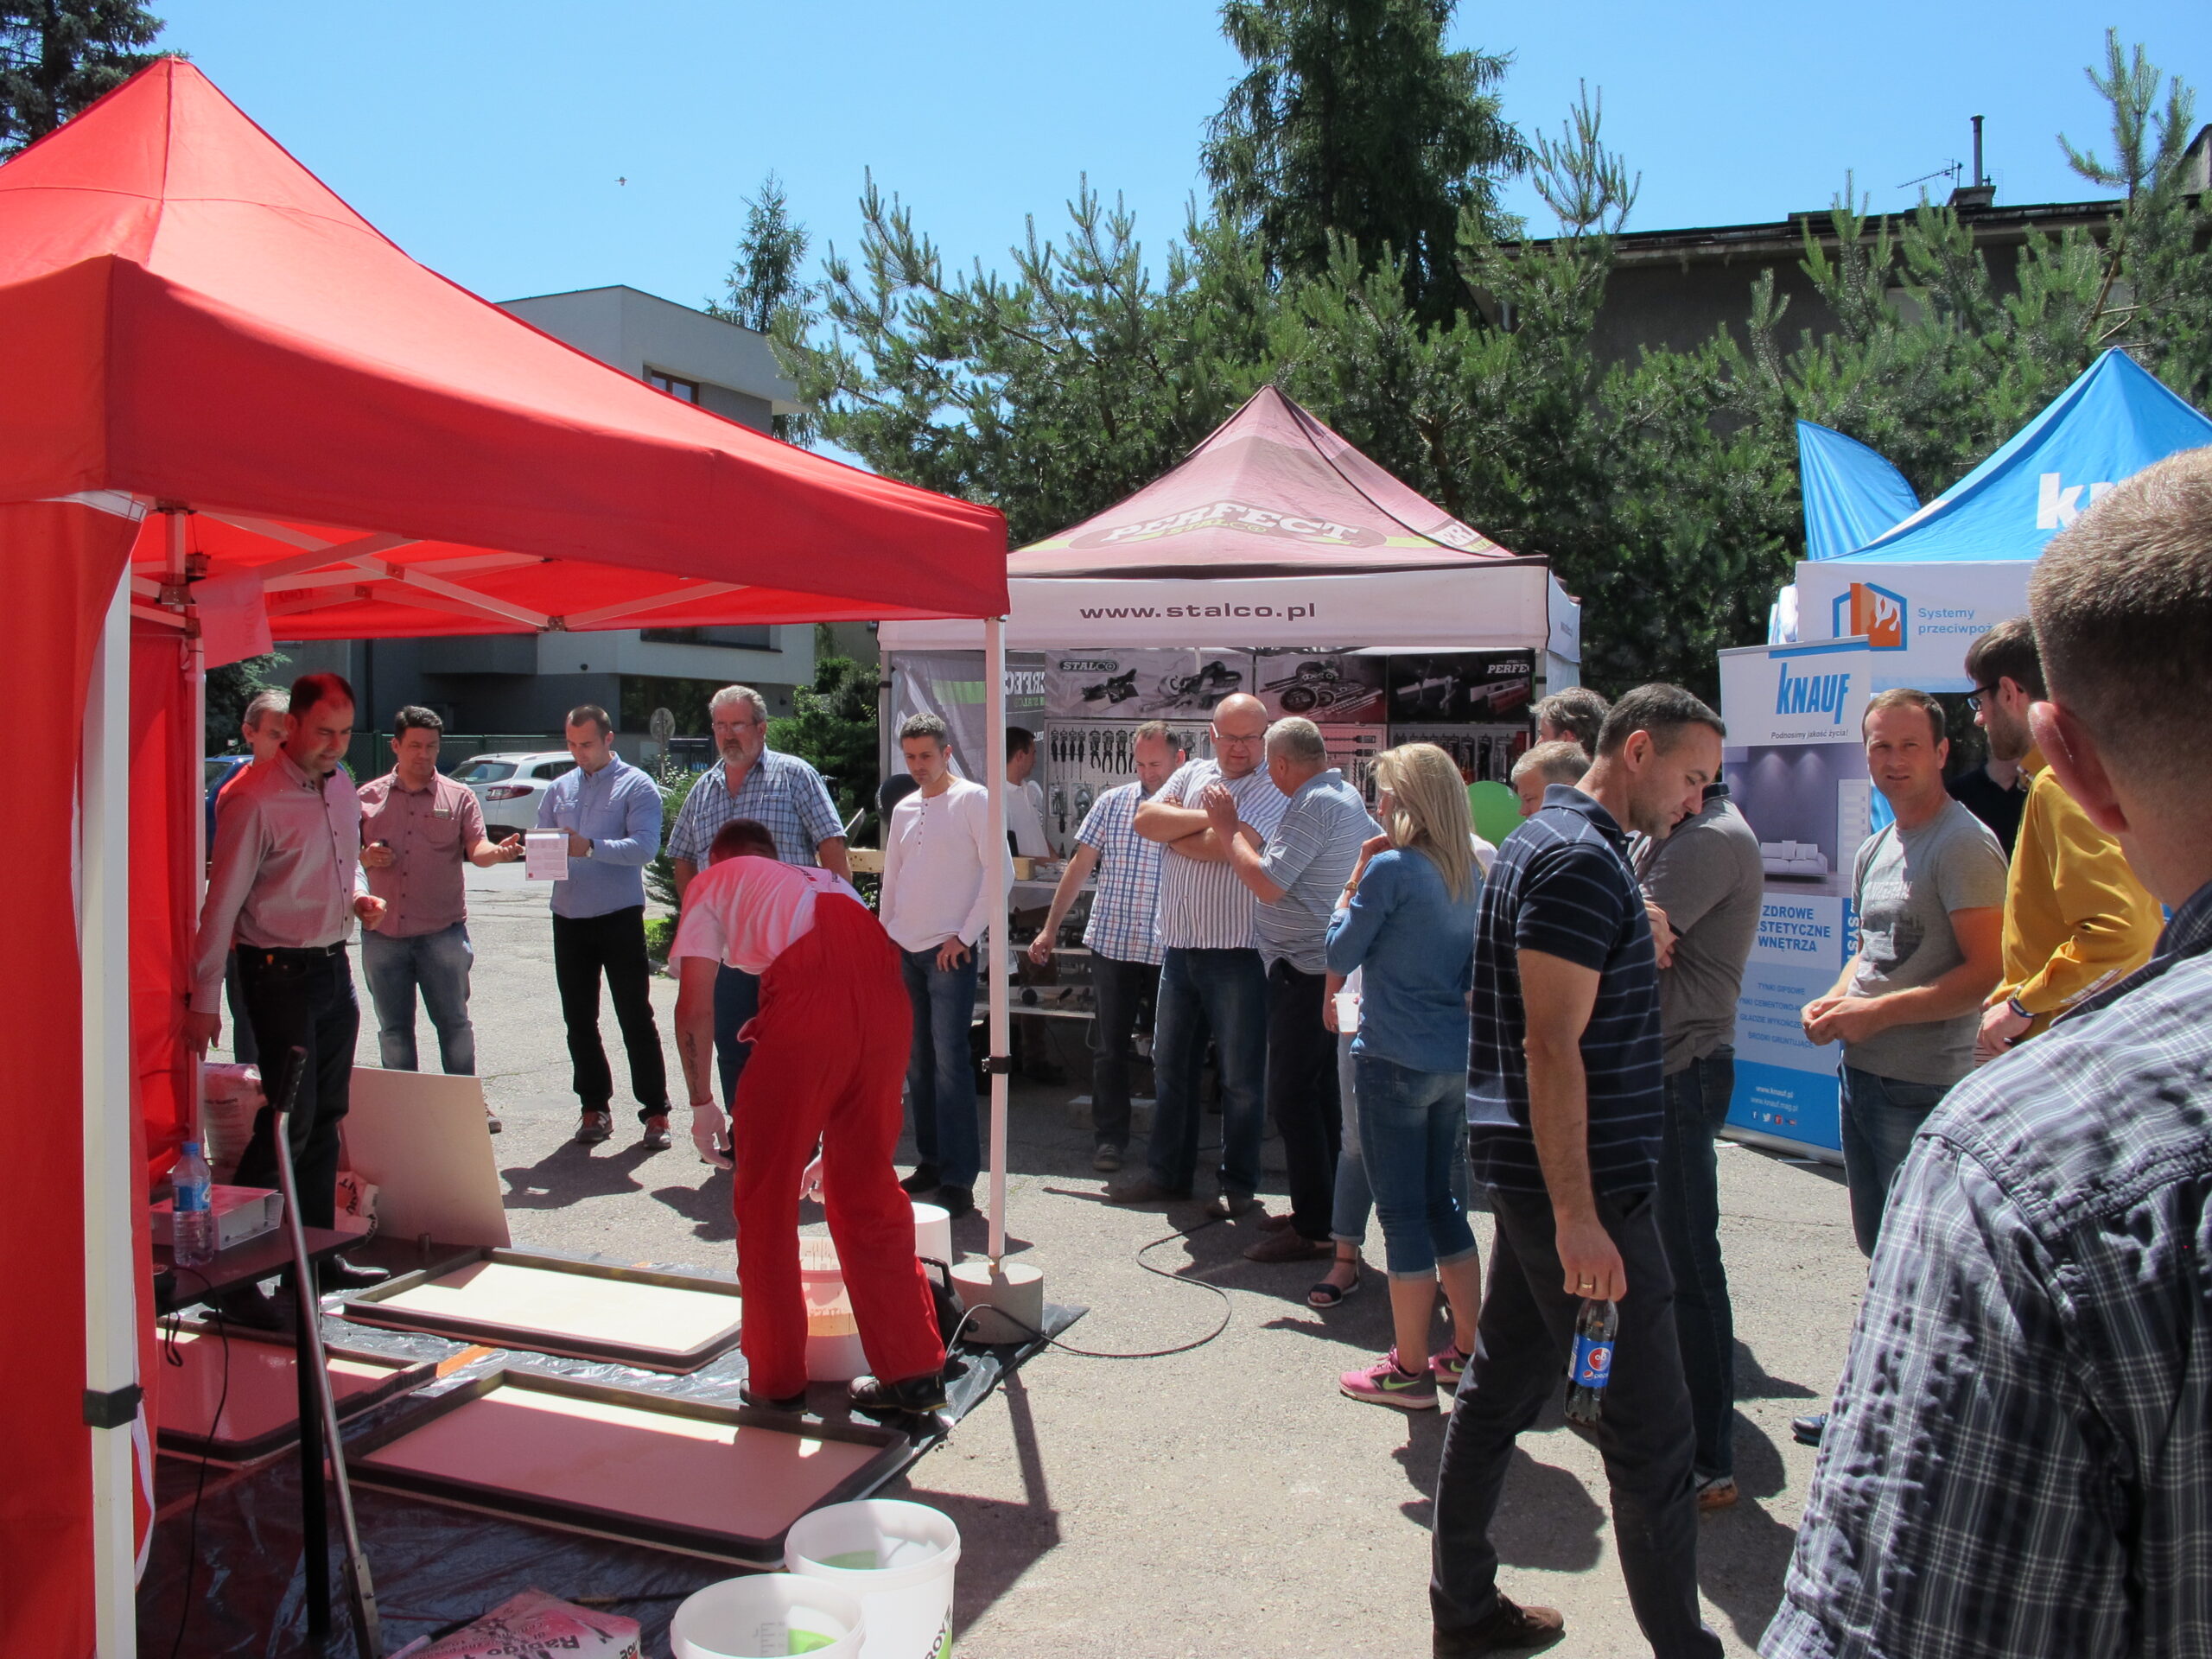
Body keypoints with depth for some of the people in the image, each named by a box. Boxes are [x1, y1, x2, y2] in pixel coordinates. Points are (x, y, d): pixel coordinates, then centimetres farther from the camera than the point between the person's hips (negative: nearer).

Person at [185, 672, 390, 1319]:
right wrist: (205, 998, -13)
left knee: (326, 1118, 13)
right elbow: (223, 901, -14)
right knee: (290, 1120, -10)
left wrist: (357, 898, 3)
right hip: (280, 971, -8)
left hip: (334, 967, 8)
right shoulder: (253, 797, -14)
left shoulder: (341, 786, 10)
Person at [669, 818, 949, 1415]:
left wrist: (702, 1104, 24)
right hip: (884, 992, 5)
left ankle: (777, 1379, 22)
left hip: (807, 997, -5)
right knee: (867, 1187, 18)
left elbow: (694, 1009, 12)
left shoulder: (712, 881, 25)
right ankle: (914, 1371, 22)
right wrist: (827, 1134, 47)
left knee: (765, 1195, 12)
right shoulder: (823, 879, 40)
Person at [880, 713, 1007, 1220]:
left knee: (950, 1060, -10)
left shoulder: (972, 799, -5)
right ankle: (930, 1162, 20)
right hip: (905, 950, 6)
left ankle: (959, 1178, -6)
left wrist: (967, 935, -12)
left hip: (950, 951, -6)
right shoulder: (904, 810, 15)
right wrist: (885, 937, 14)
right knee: (917, 1061, 9)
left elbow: (1000, 870, -10)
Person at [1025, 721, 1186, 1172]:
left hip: (1171, 950, -1)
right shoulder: (1113, 802, 3)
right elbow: (1080, 865, 8)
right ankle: (1109, 1138, 18)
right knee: (1109, 1048, 7)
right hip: (1112, 944, 2)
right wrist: (1050, 928, 7)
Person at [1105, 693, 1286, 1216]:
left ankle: (1239, 1184, 17)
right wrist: (1207, 817, -13)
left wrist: (1174, 829, -4)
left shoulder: (1271, 789, -7)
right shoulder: (1192, 774, 12)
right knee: (1171, 1065, 15)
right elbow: (1145, 819, -3)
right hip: (1179, 946, 6)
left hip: (1237, 952, -6)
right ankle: (1167, 1173, 28)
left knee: (1241, 1077, 3)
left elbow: (1220, 847, -20)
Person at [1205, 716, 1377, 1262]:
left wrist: (1226, 827, -12)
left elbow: (1267, 883, -22)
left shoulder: (1312, 806, -18)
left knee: (1293, 1096, -5)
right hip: (1332, 966, 10)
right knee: (1320, 1093, 16)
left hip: (1304, 971, -10)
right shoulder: (1347, 796, 13)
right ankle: (1322, 1210, 25)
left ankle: (1312, 1229, -1)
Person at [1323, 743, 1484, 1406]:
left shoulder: (1392, 868, -15)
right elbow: (1474, 971, 14)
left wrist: (1355, 879, -1)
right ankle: (1468, 1350, 25)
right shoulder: (1470, 873, 7)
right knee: (1445, 1205, 17)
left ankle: (1410, 1369, 10)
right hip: (1456, 1062, 7)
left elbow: (1339, 955, -7)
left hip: (1395, 1059, -7)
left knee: (1402, 1213, 1)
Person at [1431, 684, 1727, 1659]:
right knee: (1650, 1432, 0)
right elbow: (1552, 1046, -23)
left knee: (1501, 1389, 16)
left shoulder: (1552, 842, 15)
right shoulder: (1579, 860, -17)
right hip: (1582, 1185, -10)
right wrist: (1579, 1217, -23)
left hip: (1531, 1176, 10)